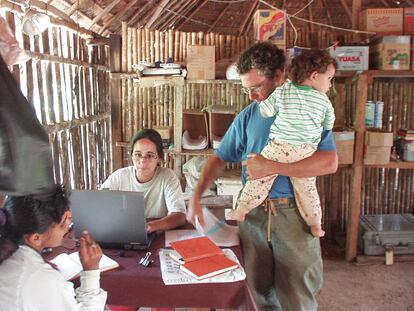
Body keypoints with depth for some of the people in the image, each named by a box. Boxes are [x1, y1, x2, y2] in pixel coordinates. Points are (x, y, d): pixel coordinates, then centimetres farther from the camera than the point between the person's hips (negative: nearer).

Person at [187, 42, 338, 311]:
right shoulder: (247, 116, 6)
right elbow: (220, 158, 10)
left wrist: (271, 167, -19)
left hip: (293, 214, -3)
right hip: (253, 212, 4)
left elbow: (329, 162, -17)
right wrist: (196, 196, -4)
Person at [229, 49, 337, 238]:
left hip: (278, 148, -1)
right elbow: (329, 125, 13)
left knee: (259, 179, 10)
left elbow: (263, 112, -1)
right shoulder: (324, 100, 0)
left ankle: (240, 212, 16)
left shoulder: (282, 91, -2)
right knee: (307, 188, 15)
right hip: (306, 153, 1)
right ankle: (315, 225, 26)